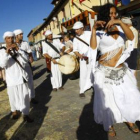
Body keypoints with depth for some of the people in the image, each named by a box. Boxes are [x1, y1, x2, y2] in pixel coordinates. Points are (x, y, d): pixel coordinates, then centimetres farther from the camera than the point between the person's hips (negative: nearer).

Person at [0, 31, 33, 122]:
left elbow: (25, 60, -6)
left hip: (21, 76, 2)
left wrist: (18, 49, -15)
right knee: (13, 96, 11)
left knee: (25, 96, 1)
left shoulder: (17, 49, 6)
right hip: (11, 78, -2)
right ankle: (14, 111, 36)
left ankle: (25, 114, 10)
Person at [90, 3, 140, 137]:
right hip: (105, 71, -3)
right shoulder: (99, 33, -4)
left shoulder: (119, 28, 5)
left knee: (129, 96, 9)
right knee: (107, 99, 6)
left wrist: (120, 22, -26)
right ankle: (109, 124, 26)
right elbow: (93, 47, -19)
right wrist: (94, 29, -24)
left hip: (121, 70, 4)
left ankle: (129, 120, 33)